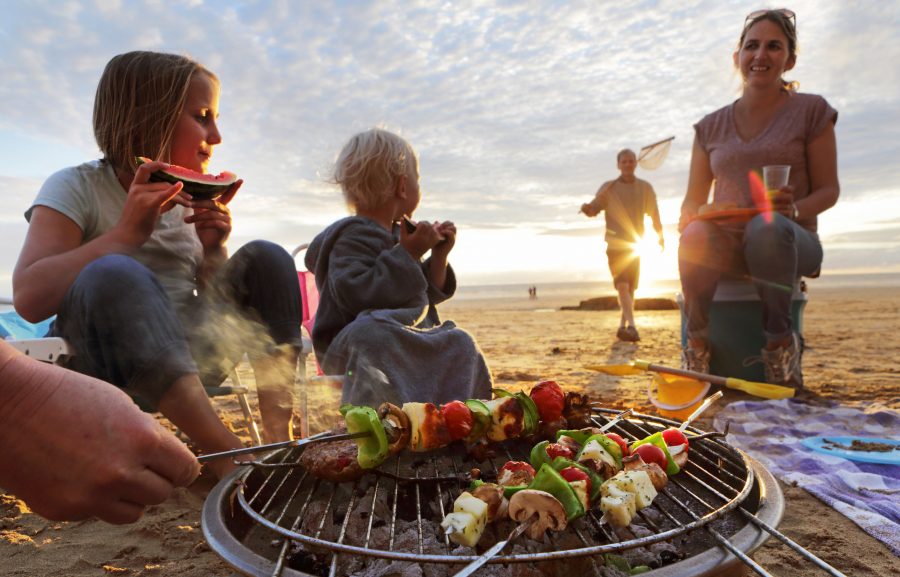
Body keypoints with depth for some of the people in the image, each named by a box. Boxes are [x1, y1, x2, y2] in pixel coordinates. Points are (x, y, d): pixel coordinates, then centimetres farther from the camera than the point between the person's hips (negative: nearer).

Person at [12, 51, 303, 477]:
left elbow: (218, 303, 10)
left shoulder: (192, 199, 9)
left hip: (184, 356, 5)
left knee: (265, 257, -10)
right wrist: (128, 232, -23)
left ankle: (279, 434, -20)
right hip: (100, 368, -4)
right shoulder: (75, 188, -5)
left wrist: (214, 249, -8)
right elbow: (28, 298, -19)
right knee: (115, 275, -33)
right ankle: (230, 456, -35)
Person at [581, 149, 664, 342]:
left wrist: (660, 237, 11)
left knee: (630, 288, 8)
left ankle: (623, 326, 19)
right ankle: (631, 326, -23)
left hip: (635, 245, 3)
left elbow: (654, 214, 11)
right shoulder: (608, 187, 3)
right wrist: (586, 208, -28)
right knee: (622, 285, -16)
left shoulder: (645, 188, 8)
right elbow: (594, 209, -6)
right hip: (615, 244, -3)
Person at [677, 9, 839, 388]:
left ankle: (780, 345, -24)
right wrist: (690, 216, -16)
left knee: (767, 226, -38)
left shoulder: (811, 111, 4)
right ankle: (697, 344, -24)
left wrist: (794, 209, -21)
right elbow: (693, 199, 8)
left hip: (789, 241, -1)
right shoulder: (712, 127, 11)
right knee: (695, 236, -34)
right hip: (728, 244, 2)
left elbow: (828, 190, 1)